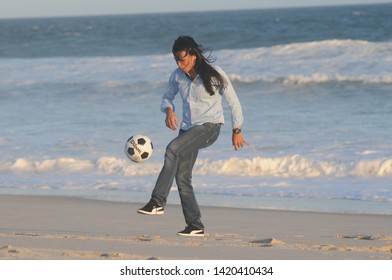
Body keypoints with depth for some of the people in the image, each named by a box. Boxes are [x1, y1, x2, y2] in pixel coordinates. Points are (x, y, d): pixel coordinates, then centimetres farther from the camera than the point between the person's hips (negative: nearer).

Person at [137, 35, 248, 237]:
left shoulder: (214, 75, -11)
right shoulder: (177, 76, 2)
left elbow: (233, 101, -2)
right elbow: (167, 97, 16)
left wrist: (236, 131, 3)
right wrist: (169, 111, -8)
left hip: (209, 127, -7)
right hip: (188, 128, 7)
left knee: (173, 149, -30)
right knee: (182, 177, -1)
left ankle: (158, 202, -34)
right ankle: (195, 226, 8)